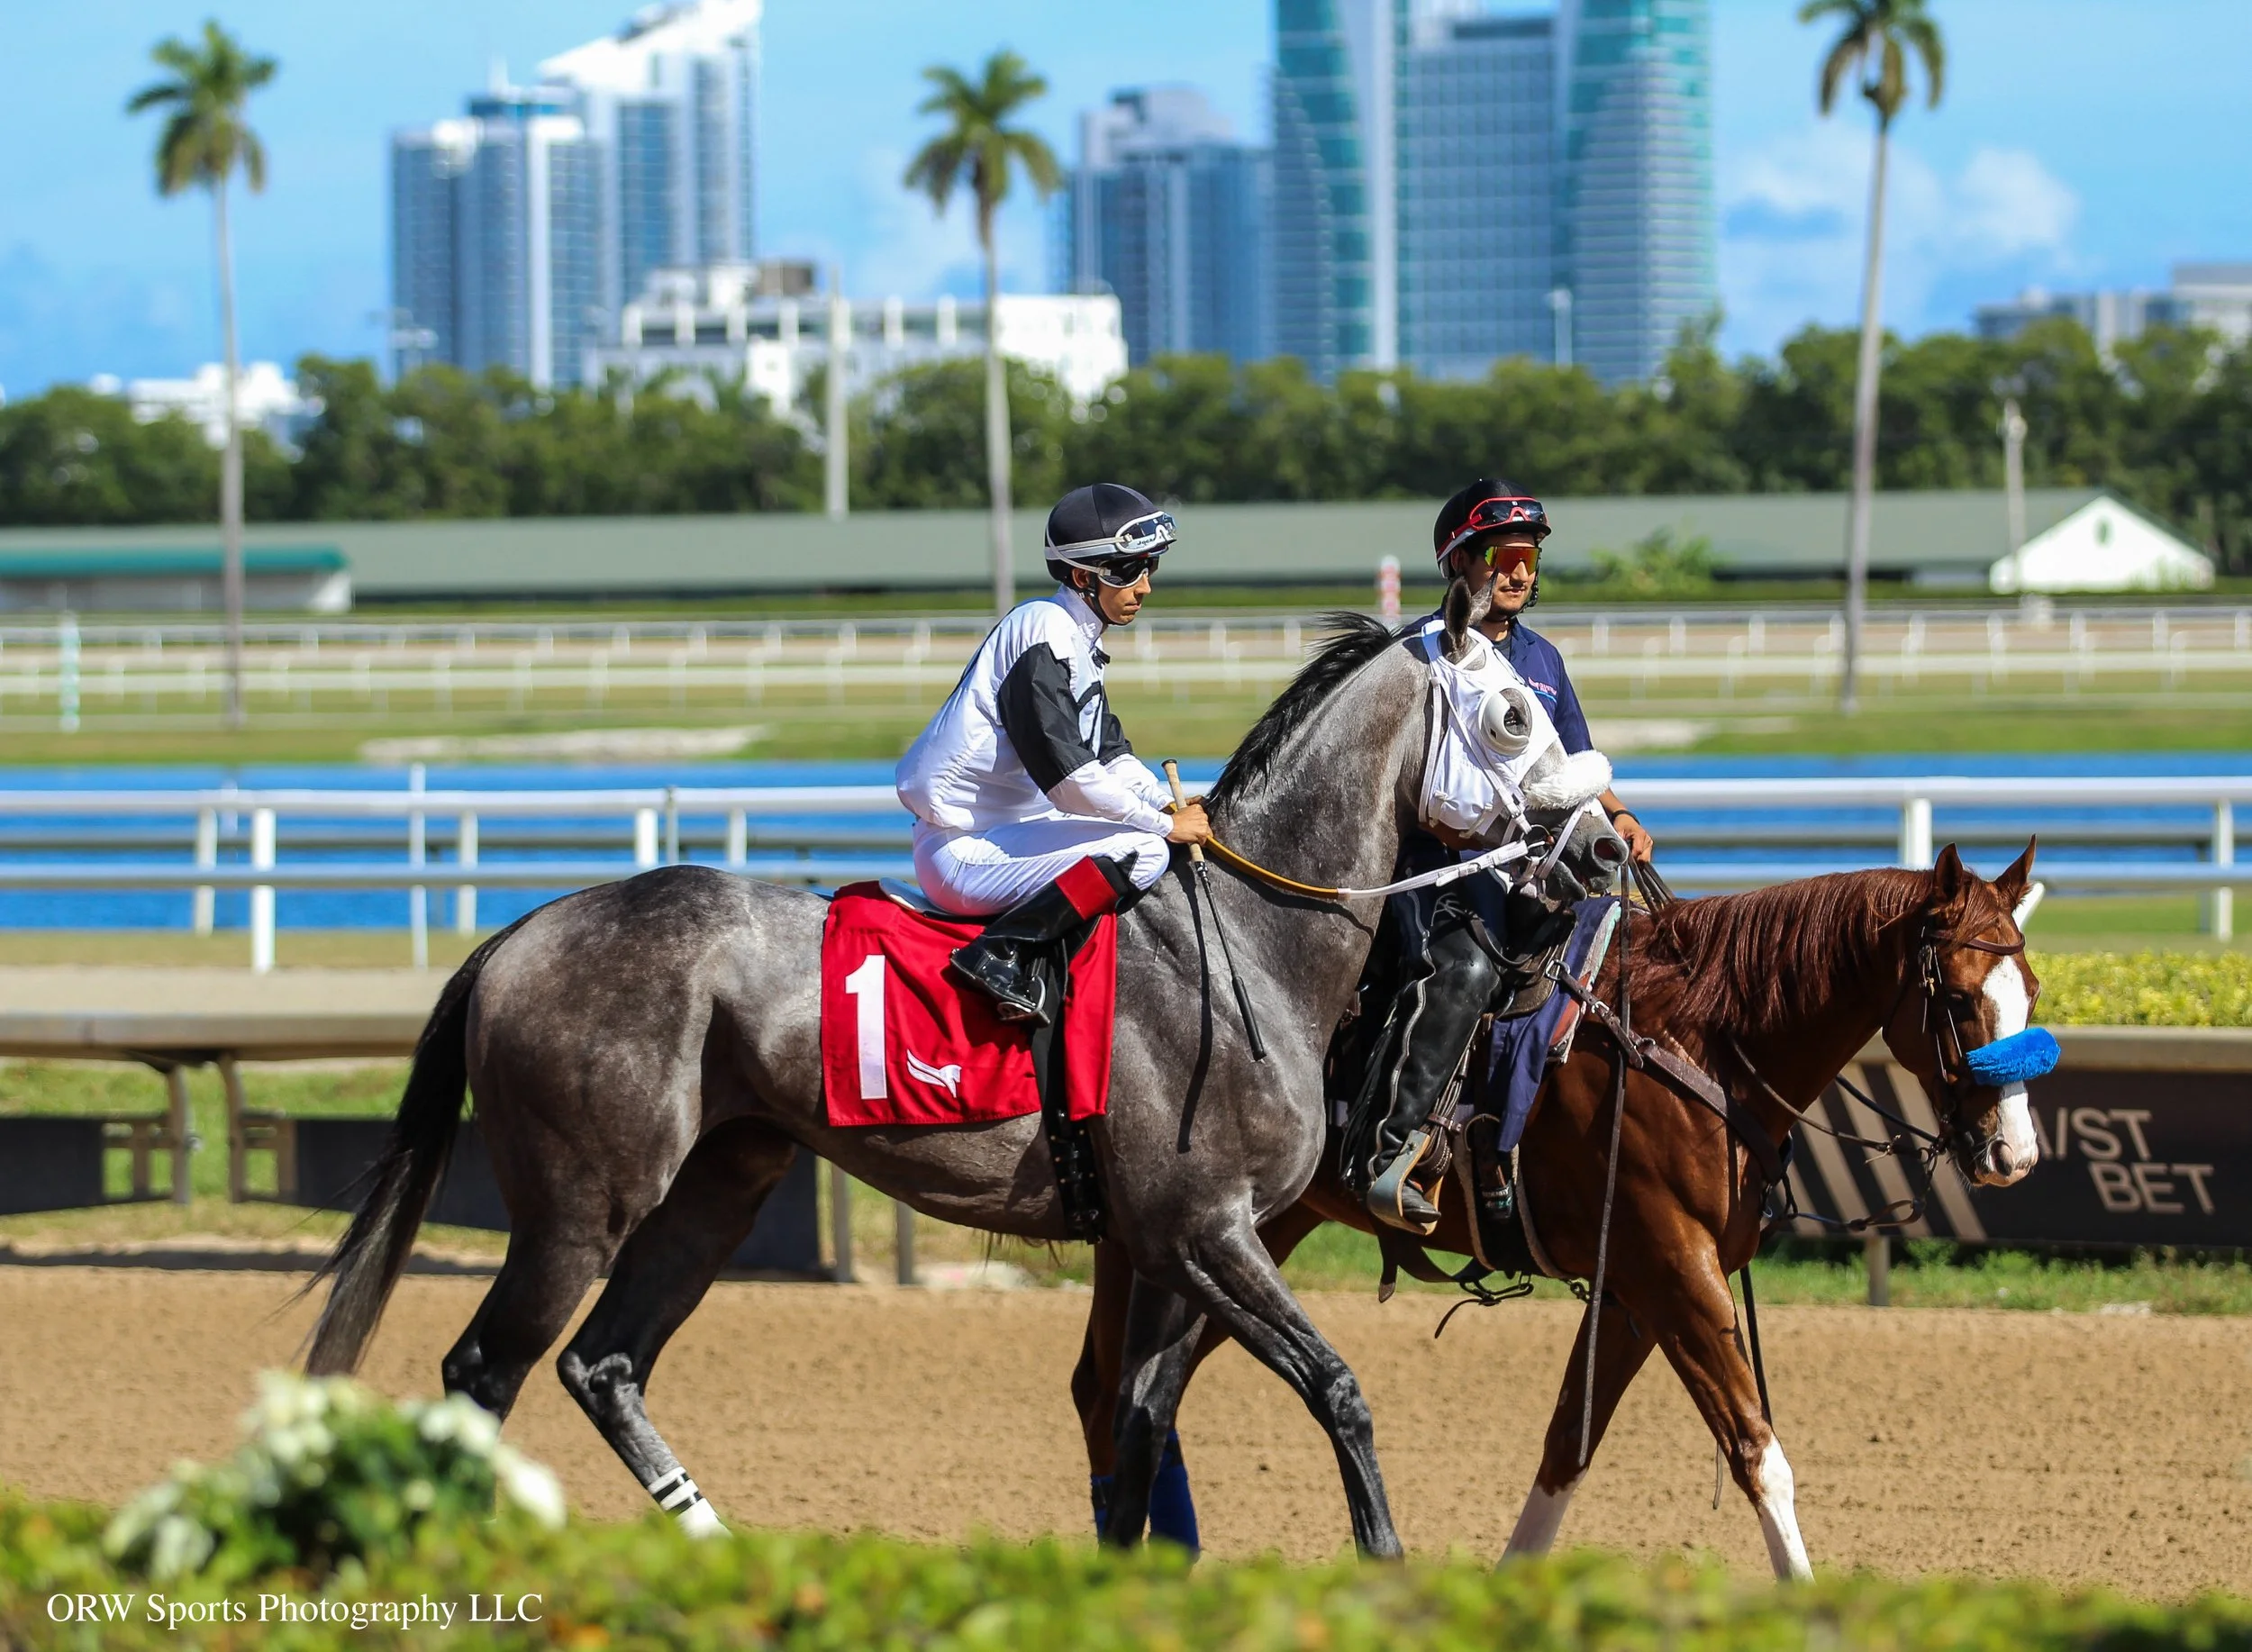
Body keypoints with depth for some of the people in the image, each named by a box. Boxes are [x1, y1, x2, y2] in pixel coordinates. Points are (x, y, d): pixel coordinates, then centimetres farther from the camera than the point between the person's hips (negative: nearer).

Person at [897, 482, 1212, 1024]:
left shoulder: (1077, 639, 16)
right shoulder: (1043, 633, -17)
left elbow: (1113, 757, 23)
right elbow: (1069, 777, -22)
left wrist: (1180, 808, 8)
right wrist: (1167, 824, -12)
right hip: (963, 853, -11)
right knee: (1142, 850, -23)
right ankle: (1003, 954, -23)